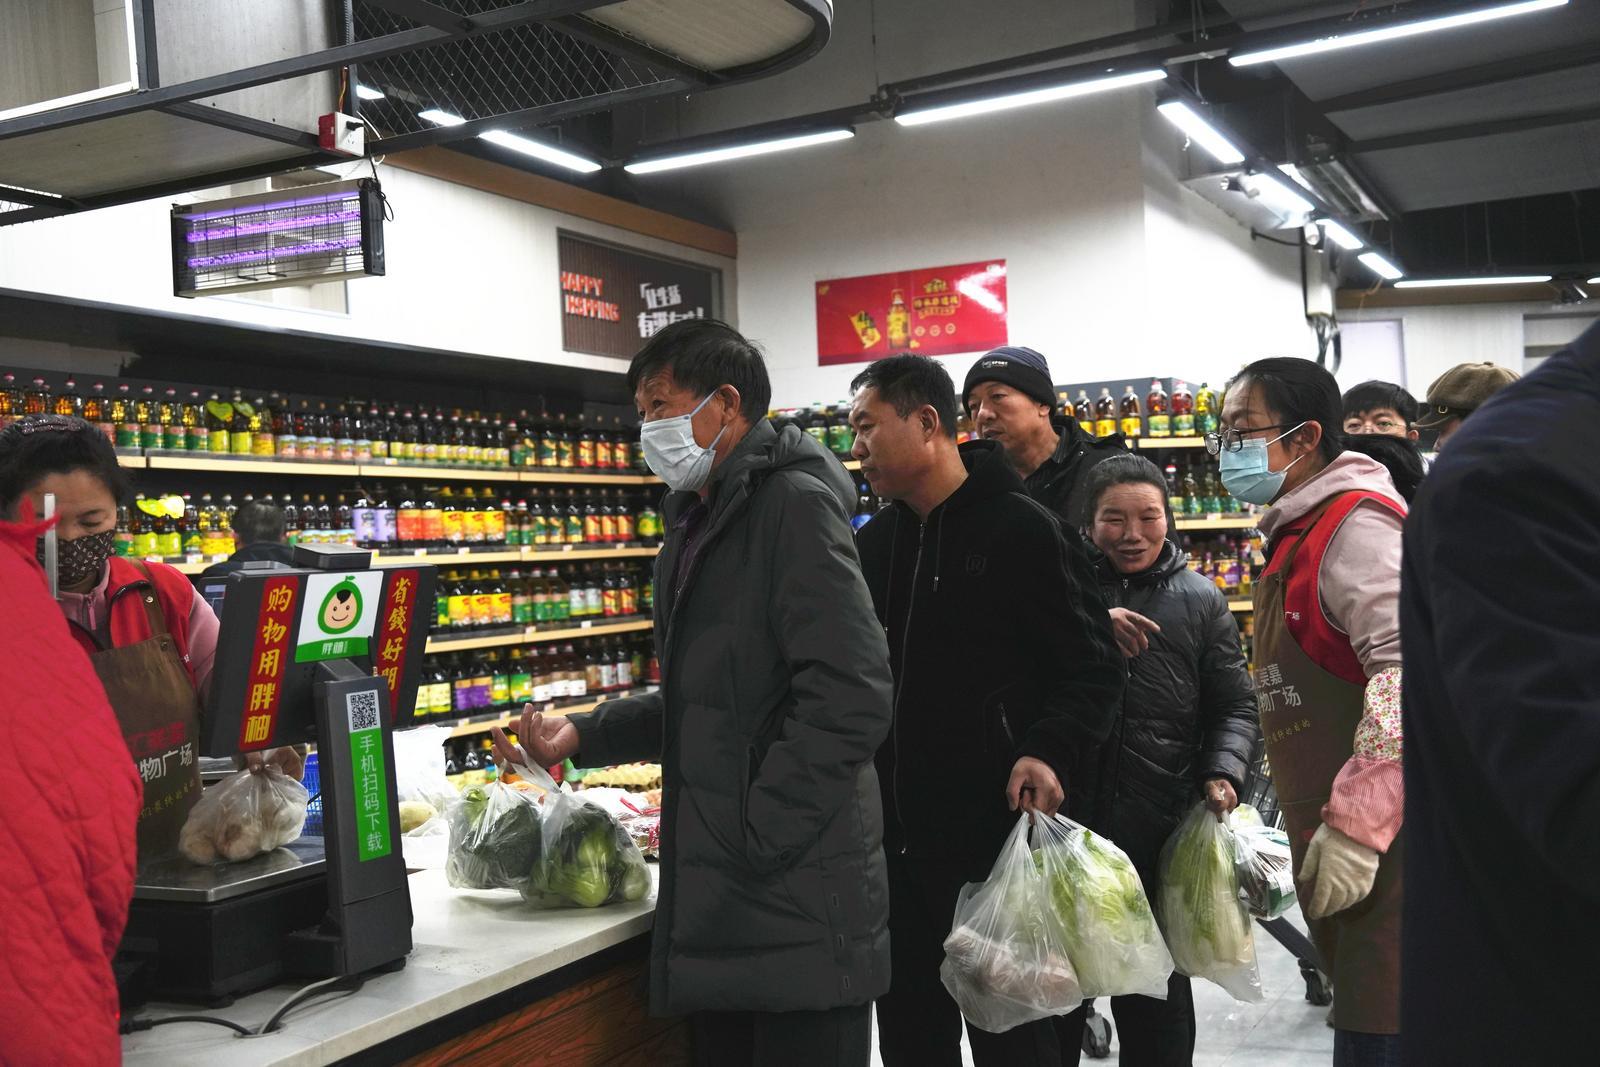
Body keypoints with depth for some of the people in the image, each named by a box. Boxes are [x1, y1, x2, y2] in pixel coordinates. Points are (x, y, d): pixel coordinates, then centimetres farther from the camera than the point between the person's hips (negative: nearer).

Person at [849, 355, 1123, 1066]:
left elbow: (1094, 668, -10)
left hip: (1000, 831, -6)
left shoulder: (1020, 529, -9)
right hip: (896, 835, 7)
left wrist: (1048, 750, -25)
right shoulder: (873, 543, 11)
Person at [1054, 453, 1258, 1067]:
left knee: (1156, 994, 16)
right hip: (1066, 815, -1)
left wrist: (1224, 772, -5)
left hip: (1161, 827, 1)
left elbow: (1234, 705, 9)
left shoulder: (1200, 600, 7)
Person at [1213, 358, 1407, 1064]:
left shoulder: (1354, 523, -14)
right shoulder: (1296, 535, 17)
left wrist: (1355, 822, -27)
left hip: (1384, 845, -10)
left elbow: (1411, 668, -27)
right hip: (1338, 848, 10)